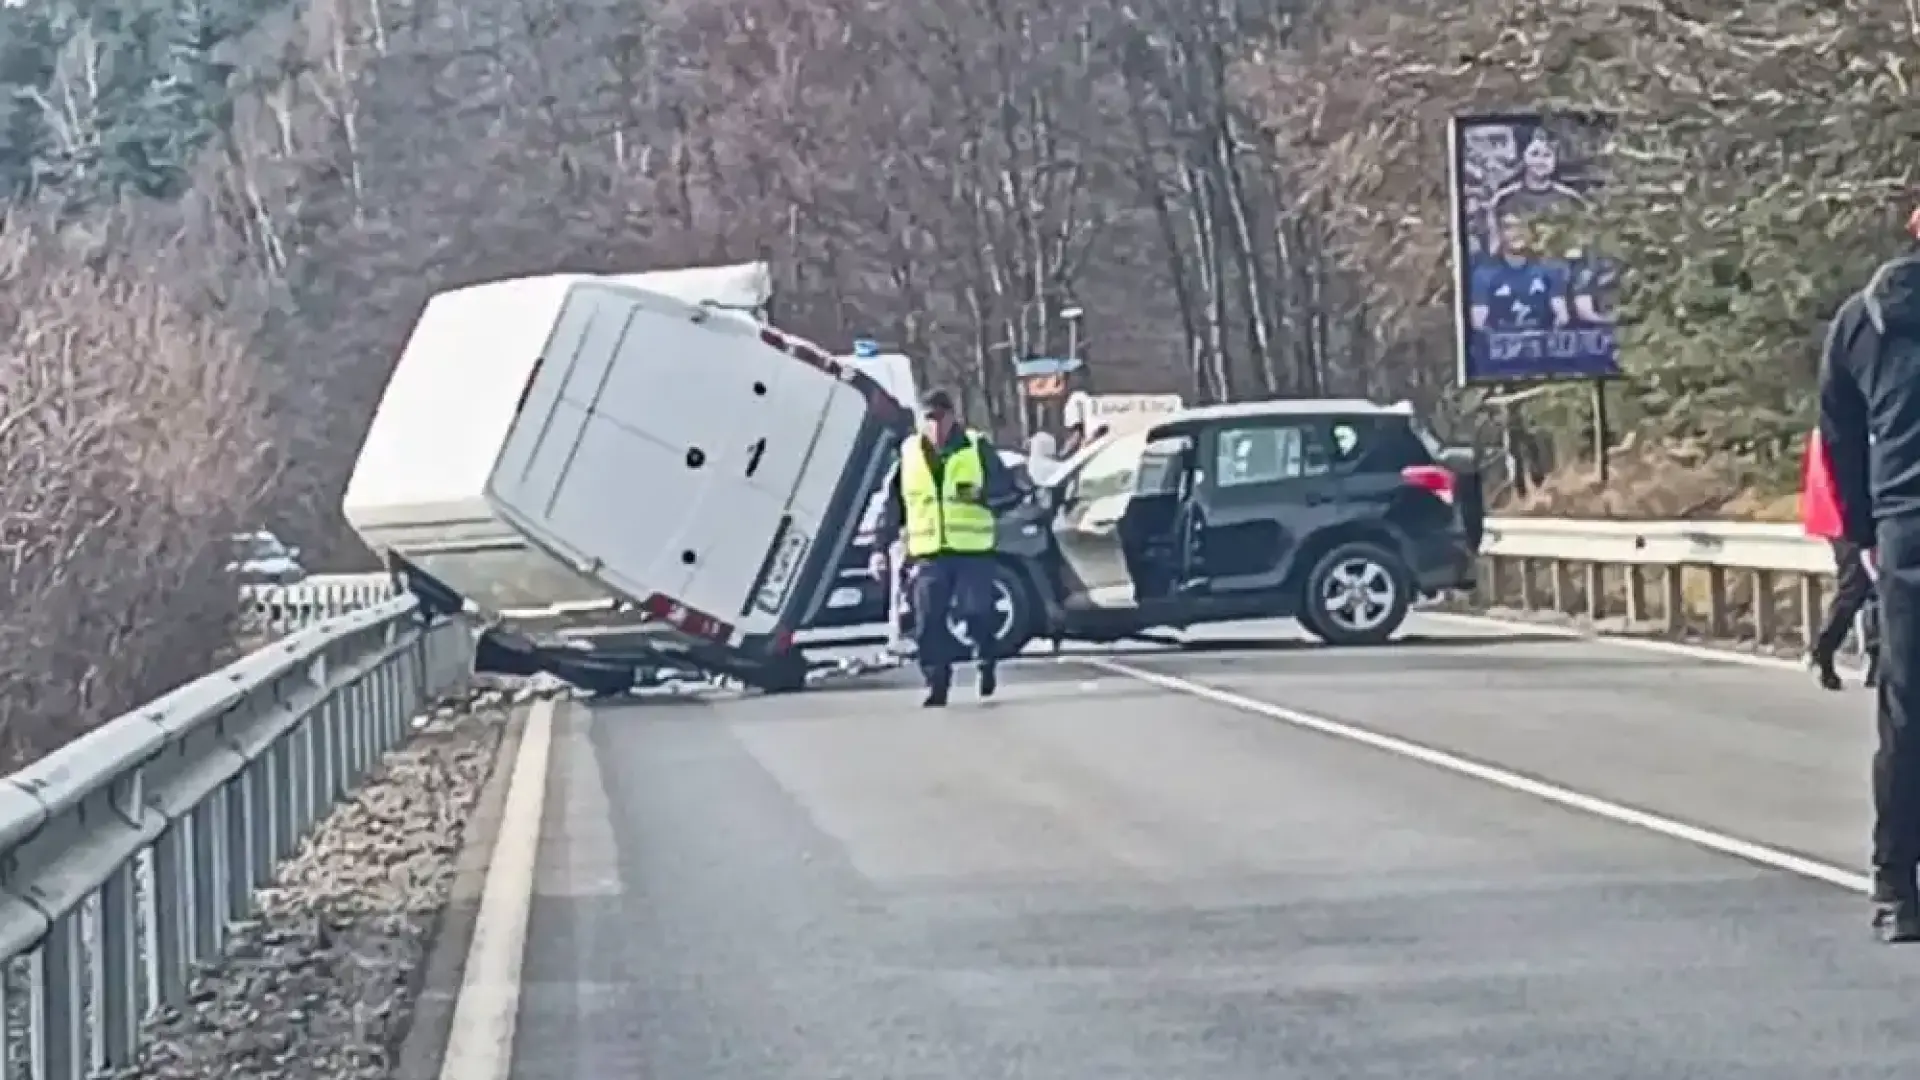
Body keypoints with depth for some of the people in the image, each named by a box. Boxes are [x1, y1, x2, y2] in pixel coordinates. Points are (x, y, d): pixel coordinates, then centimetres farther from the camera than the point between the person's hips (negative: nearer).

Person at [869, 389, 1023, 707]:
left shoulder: (978, 448, 1)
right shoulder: (908, 454, 7)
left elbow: (1010, 490, 2)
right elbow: (891, 507, 12)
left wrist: (982, 495, -18)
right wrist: (880, 547, 5)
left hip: (974, 552, -2)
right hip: (928, 555, 2)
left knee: (977, 615, -1)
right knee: (928, 623, -5)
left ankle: (986, 663, 27)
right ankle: (936, 684, 5)